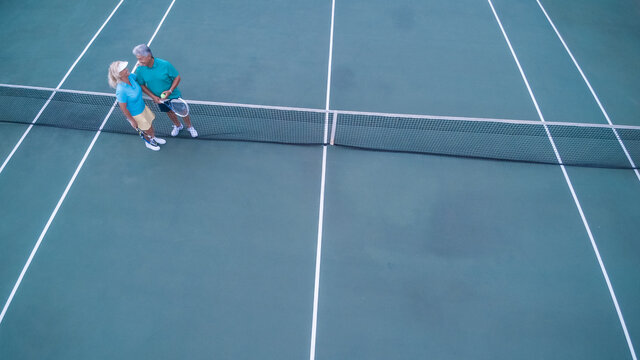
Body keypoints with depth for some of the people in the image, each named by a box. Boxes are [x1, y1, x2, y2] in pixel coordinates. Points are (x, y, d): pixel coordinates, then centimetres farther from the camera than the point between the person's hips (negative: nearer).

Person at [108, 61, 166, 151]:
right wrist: (132, 121, -14)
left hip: (143, 107, 6)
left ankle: (153, 138, 56)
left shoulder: (131, 77, -17)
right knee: (147, 130, 18)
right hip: (135, 114, -6)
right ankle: (149, 142, 49)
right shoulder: (121, 90, -36)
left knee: (150, 125, 27)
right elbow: (123, 109, -23)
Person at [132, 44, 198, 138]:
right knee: (169, 112, 23)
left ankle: (189, 127, 39)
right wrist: (153, 97, -16)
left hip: (173, 95, -3)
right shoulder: (140, 70, -17)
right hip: (159, 98, 3)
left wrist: (170, 91, -27)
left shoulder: (165, 64, -27)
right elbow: (142, 85, -4)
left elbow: (177, 77, -16)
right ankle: (178, 126, 51)